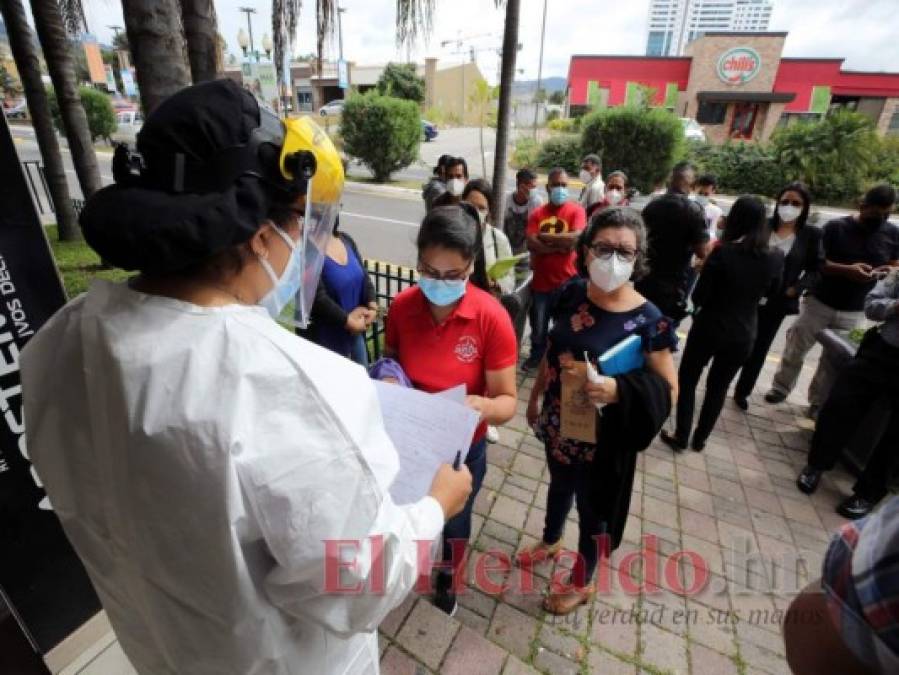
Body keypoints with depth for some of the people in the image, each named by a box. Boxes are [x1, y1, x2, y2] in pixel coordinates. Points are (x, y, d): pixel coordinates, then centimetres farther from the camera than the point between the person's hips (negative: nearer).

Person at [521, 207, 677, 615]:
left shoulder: (648, 320, -23)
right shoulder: (572, 294, -9)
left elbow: (669, 391, -16)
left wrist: (619, 390, -35)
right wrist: (535, 398, 13)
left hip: (602, 439, -4)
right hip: (558, 424, 5)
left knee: (591, 508, 19)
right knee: (559, 484, 29)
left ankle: (581, 583, 47)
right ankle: (550, 542, 60)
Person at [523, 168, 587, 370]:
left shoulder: (576, 210, -3)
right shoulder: (537, 213, 3)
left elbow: (576, 238, -19)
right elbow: (531, 244, -11)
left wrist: (546, 236, -12)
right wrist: (561, 246, -16)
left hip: (567, 281, -2)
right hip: (541, 281, 2)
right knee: (538, 326, 15)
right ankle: (536, 356, 36)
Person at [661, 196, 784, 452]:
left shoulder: (723, 252, -18)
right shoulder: (776, 258, -5)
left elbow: (698, 297, -15)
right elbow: (771, 291, 14)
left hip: (709, 328, -4)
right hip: (743, 335, 4)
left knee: (687, 380, 14)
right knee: (718, 388, 18)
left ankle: (681, 437, 17)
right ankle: (700, 438, 29)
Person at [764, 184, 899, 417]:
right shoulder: (836, 227, -7)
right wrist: (847, 269, -25)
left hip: (854, 311, 2)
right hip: (819, 302, -2)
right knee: (796, 348, 5)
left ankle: (818, 402, 22)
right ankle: (781, 387, 24)